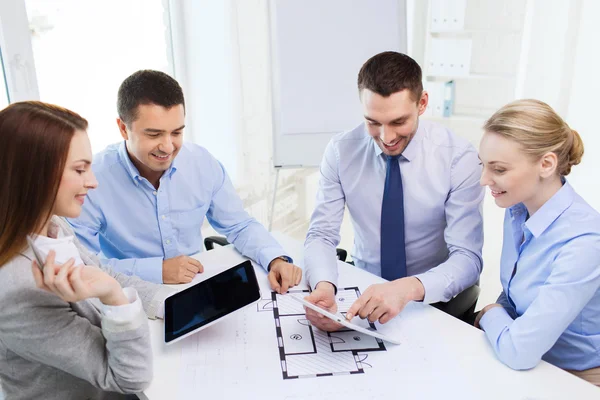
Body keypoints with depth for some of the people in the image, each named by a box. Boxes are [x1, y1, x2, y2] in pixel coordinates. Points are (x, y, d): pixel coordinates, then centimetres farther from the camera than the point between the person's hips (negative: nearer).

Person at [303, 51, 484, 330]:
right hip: (364, 290, 1)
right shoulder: (341, 151, -9)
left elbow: (468, 258, -18)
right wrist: (323, 285, -30)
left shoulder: (459, 158, -15)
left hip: (434, 298, -1)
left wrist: (409, 288, -38)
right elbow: (321, 234, -7)